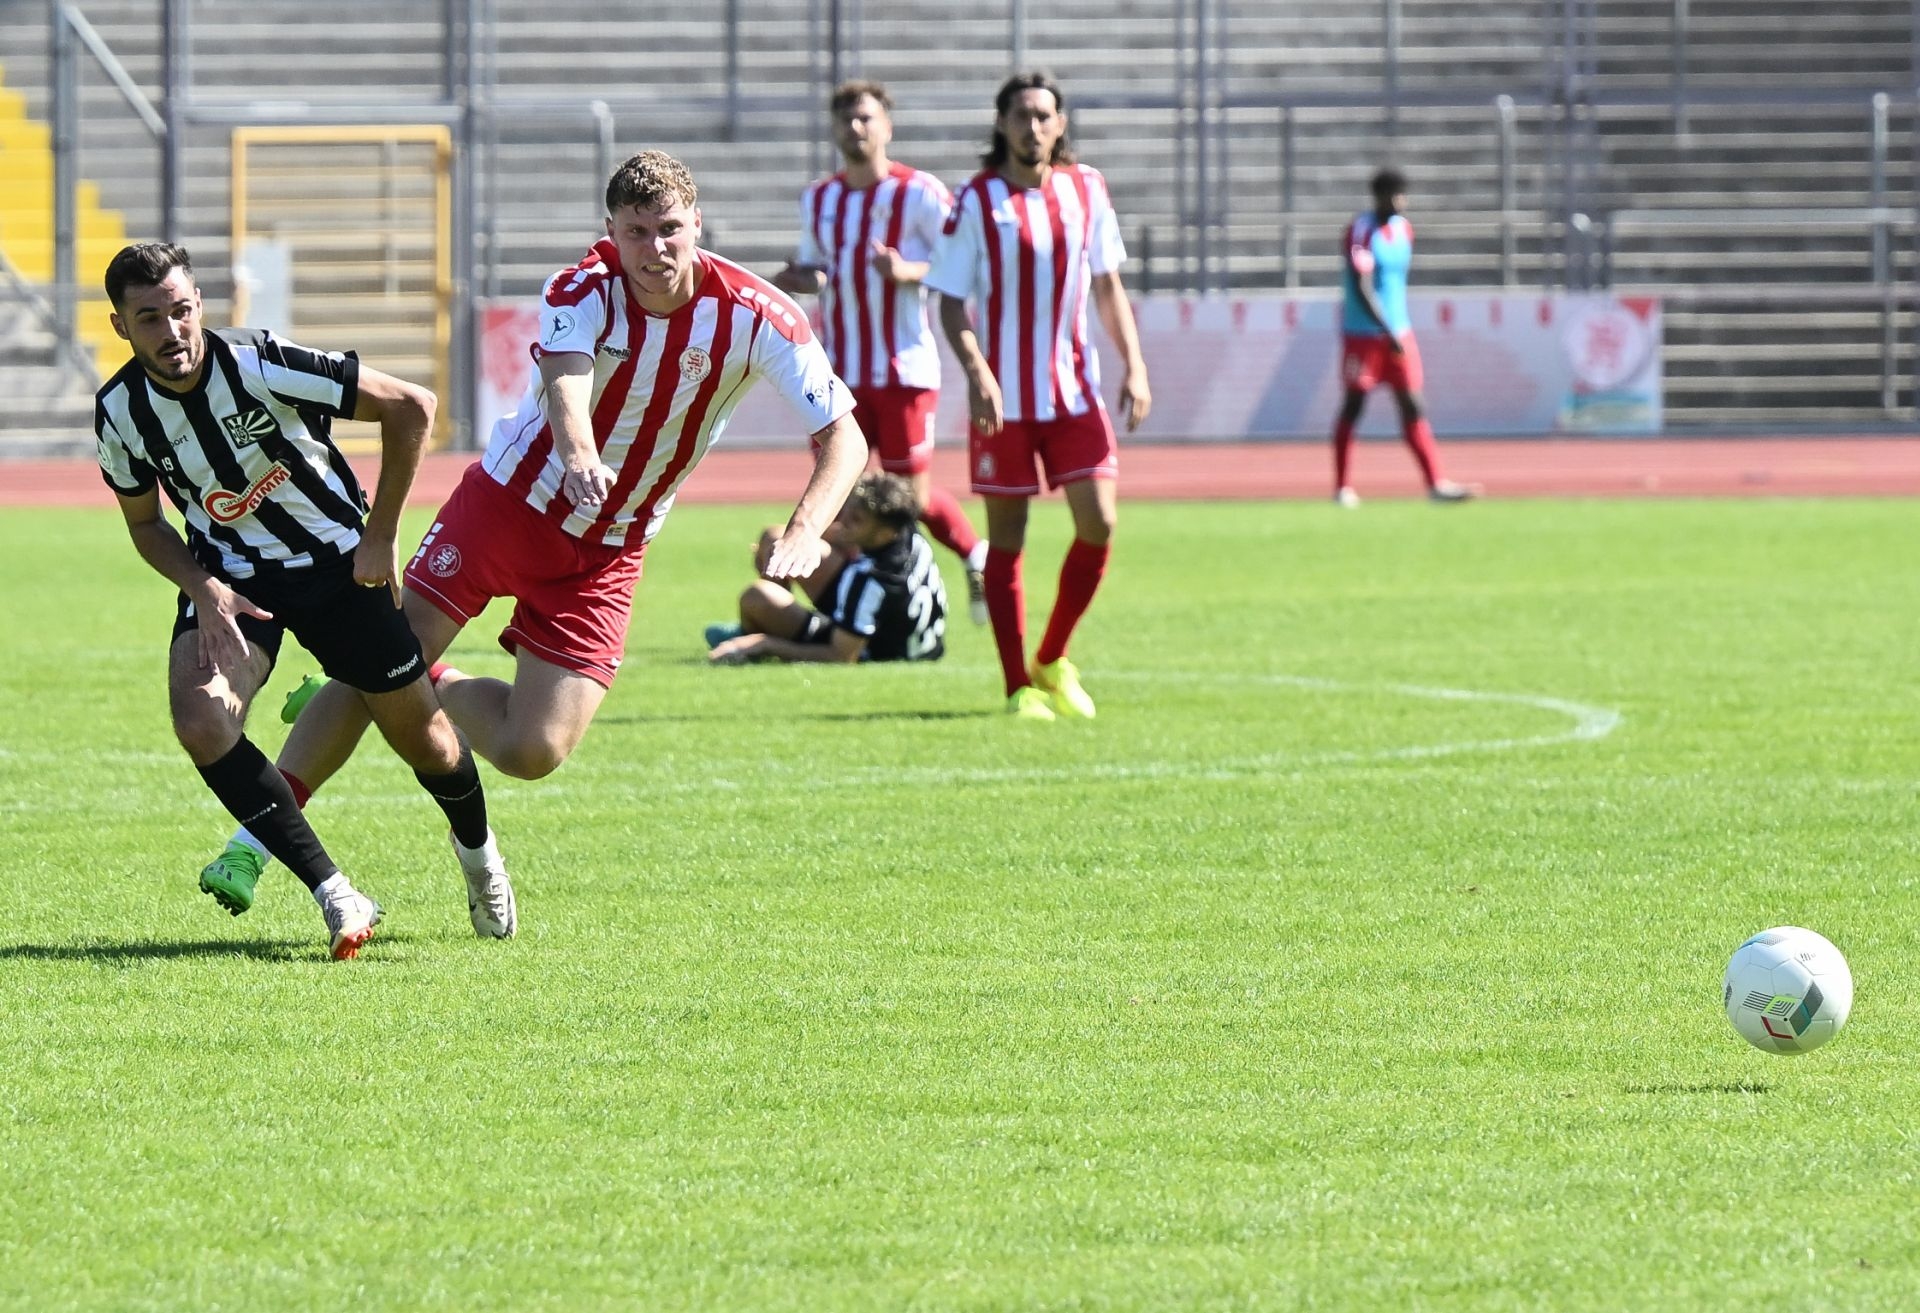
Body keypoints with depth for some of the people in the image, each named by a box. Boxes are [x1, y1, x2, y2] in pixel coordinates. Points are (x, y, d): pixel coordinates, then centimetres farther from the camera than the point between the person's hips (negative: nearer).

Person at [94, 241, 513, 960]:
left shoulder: (260, 365, -27)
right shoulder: (120, 412, -15)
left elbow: (411, 407, -20)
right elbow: (146, 524, 4)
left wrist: (379, 538, -14)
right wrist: (205, 591, -16)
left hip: (337, 563, -2)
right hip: (231, 574, 2)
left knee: (419, 732, 6)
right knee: (200, 720, -24)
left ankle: (477, 850, 41)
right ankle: (336, 897, -17)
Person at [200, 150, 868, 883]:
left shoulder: (756, 316, -17)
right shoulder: (584, 292, -20)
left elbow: (844, 439, -17)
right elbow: (565, 382, -41)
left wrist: (802, 535, -36)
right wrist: (577, 459, -63)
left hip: (606, 554, 2)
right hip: (509, 500, -2)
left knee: (532, 753, -7)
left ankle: (430, 687, 25)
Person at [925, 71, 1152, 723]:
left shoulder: (1086, 190, 5)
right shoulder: (976, 202, -6)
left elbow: (1107, 284, 14)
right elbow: (951, 302, -6)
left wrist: (1134, 365, 5)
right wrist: (977, 372, -21)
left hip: (1076, 391, 3)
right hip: (1004, 396, -3)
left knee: (1098, 523, -5)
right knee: (1007, 538, 1)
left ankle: (1053, 661, 15)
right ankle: (1019, 687, 8)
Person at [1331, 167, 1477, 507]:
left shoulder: (1403, 228, 9)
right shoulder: (1361, 230, -13)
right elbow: (1361, 288, -21)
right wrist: (1388, 332, -25)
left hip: (1398, 334, 6)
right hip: (1363, 334, -6)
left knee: (1413, 407, 2)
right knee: (1353, 406, 1)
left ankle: (1435, 483, -2)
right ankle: (1342, 488, 10)